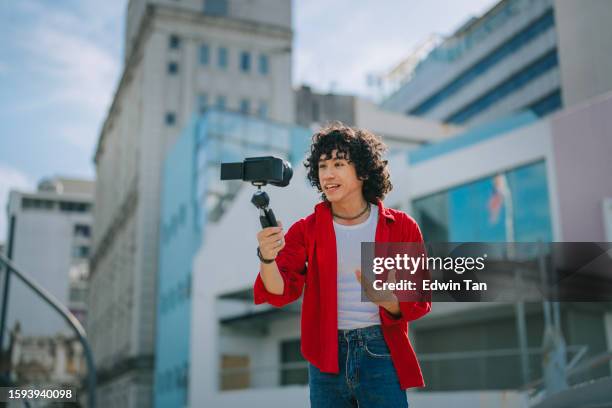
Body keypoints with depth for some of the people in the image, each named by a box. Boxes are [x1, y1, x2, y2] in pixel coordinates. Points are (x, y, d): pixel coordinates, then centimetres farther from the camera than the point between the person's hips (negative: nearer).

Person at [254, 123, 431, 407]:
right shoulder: (306, 230, 2)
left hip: (381, 353, -1)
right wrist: (267, 258, -30)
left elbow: (419, 301, 0)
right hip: (326, 358, 1)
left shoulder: (401, 227, -1)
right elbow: (281, 291, -9)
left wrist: (387, 300, -22)